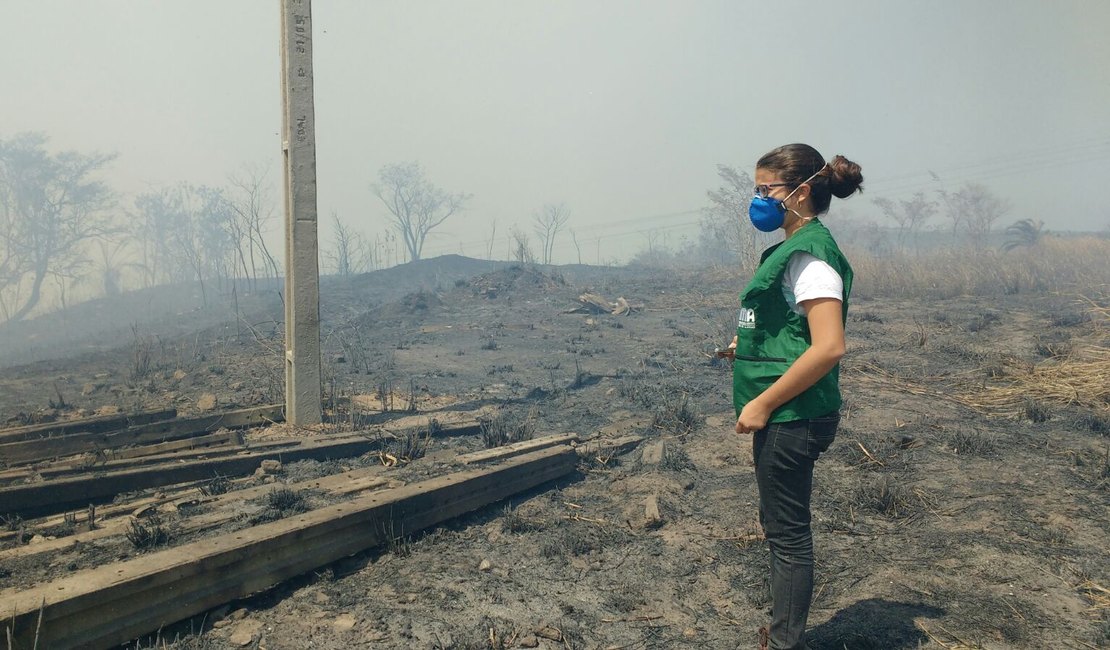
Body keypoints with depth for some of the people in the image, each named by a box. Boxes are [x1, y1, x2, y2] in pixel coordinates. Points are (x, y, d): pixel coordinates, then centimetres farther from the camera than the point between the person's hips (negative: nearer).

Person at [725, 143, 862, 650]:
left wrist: (763, 404, -22)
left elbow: (829, 346, -25)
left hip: (793, 416, -10)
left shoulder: (810, 254, -17)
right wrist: (749, 345, 11)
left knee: (787, 531, 1)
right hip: (782, 415, 10)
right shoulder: (792, 249, 13)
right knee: (781, 526, 19)